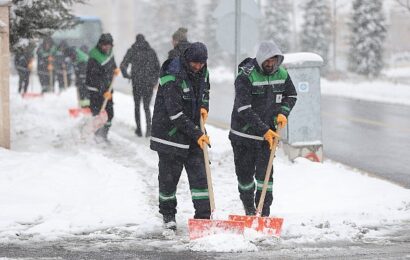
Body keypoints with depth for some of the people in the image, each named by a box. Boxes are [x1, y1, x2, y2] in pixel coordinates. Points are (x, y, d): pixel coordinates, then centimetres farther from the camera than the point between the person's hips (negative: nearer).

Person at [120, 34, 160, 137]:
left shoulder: (132, 51, -1)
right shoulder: (151, 51, 6)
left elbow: (123, 65, -7)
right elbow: (157, 67, 4)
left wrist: (126, 75, 10)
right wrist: (155, 79, 14)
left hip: (137, 82, -1)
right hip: (149, 83, 2)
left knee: (137, 106, 14)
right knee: (146, 106, 9)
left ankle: (139, 129, 13)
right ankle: (148, 127, -13)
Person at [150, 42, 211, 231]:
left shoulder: (202, 71, 1)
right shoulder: (172, 77, -23)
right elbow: (176, 114, -25)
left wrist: (204, 106, 2)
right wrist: (197, 134, -25)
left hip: (194, 135, 6)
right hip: (170, 134, -6)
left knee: (200, 174, -1)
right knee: (169, 177, 5)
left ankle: (203, 216, 0)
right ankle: (168, 215, 22)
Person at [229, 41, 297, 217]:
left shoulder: (281, 74, -2)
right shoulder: (246, 76, -19)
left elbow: (291, 96, 16)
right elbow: (244, 109, -24)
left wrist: (283, 112, -4)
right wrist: (264, 130, -26)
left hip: (268, 134, 3)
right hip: (243, 133, -3)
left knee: (265, 173, -7)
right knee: (245, 173, 7)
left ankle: (264, 212, -1)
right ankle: (249, 207, 30)